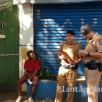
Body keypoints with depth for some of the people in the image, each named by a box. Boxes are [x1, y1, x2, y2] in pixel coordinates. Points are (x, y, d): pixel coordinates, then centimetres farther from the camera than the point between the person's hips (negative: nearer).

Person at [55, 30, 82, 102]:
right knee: (59, 87, 6)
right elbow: (58, 54, 13)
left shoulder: (78, 45, -3)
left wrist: (76, 62, -22)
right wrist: (61, 57, -8)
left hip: (72, 69, -3)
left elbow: (81, 57, -5)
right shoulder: (63, 44, 8)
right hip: (62, 68, 3)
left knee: (71, 88, 8)